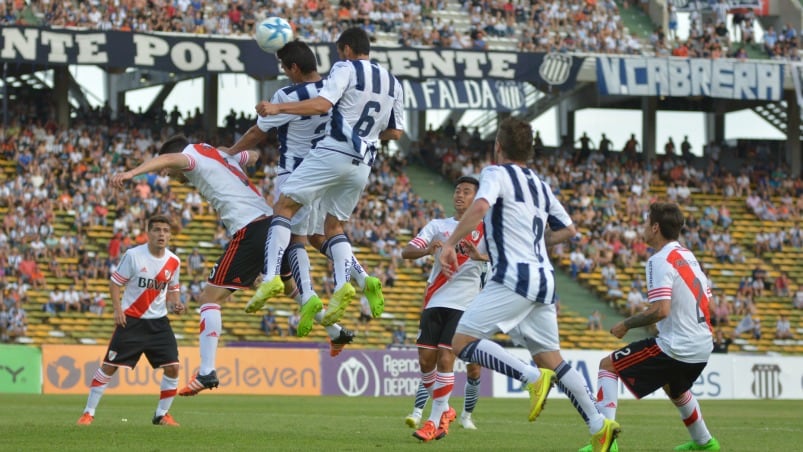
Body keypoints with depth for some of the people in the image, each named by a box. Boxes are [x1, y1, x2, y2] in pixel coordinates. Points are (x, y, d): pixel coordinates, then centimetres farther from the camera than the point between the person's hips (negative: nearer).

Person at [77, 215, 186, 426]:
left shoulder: (173, 262, 2)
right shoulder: (133, 255, -10)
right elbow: (115, 283, -3)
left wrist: (175, 305, -5)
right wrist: (118, 309, -14)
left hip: (158, 321, 3)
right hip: (131, 320, -3)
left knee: (172, 367, -7)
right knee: (109, 366, -5)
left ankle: (162, 414, 10)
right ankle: (88, 412, 4)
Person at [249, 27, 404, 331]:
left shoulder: (346, 69, -2)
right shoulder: (393, 84, 17)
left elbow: (323, 104, -18)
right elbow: (395, 132, 19)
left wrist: (279, 108, -17)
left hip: (334, 151, -7)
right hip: (363, 163, 7)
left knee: (285, 205, -1)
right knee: (334, 224, 17)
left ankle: (271, 276, -17)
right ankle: (343, 285, -8)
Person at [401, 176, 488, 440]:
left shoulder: (484, 229, 3)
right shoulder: (438, 226, 11)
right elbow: (406, 252, -1)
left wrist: (480, 256, -37)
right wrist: (427, 250, -24)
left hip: (465, 305, -4)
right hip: (435, 301, 4)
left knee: (445, 359, -13)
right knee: (426, 360, 2)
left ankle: (436, 422, -8)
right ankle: (444, 410, 22)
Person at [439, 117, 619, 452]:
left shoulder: (496, 173, -1)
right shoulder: (540, 185, 21)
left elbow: (480, 206, -22)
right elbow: (569, 230, 28)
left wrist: (450, 244, -17)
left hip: (514, 277, -8)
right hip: (544, 280, 8)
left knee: (462, 342, -9)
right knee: (551, 359, 12)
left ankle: (533, 378, -21)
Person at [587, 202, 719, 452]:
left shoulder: (660, 260, -15)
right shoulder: (688, 256, 13)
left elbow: (661, 310, -24)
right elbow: (706, 298, 20)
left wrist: (626, 325, -12)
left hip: (675, 347, -9)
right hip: (703, 347, 9)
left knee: (608, 365, -2)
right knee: (674, 389, 37)